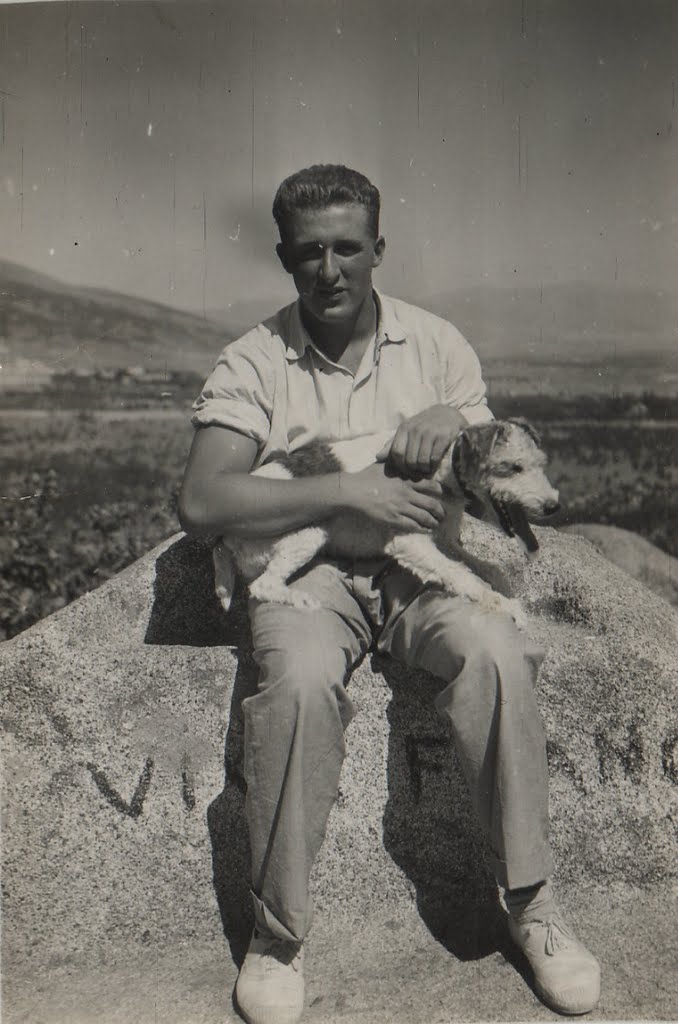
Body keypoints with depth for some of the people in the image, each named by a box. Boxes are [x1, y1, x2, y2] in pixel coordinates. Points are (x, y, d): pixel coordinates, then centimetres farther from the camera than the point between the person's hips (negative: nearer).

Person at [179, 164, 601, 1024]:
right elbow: (200, 504, -12)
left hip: (419, 561, 2)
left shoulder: (436, 343, 9)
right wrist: (347, 490, -19)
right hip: (305, 564, -1)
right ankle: (277, 932, -12)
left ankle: (530, 900, -8)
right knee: (299, 678, -33)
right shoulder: (250, 363, 2)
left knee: (496, 653, -29)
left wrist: (455, 423, -11)